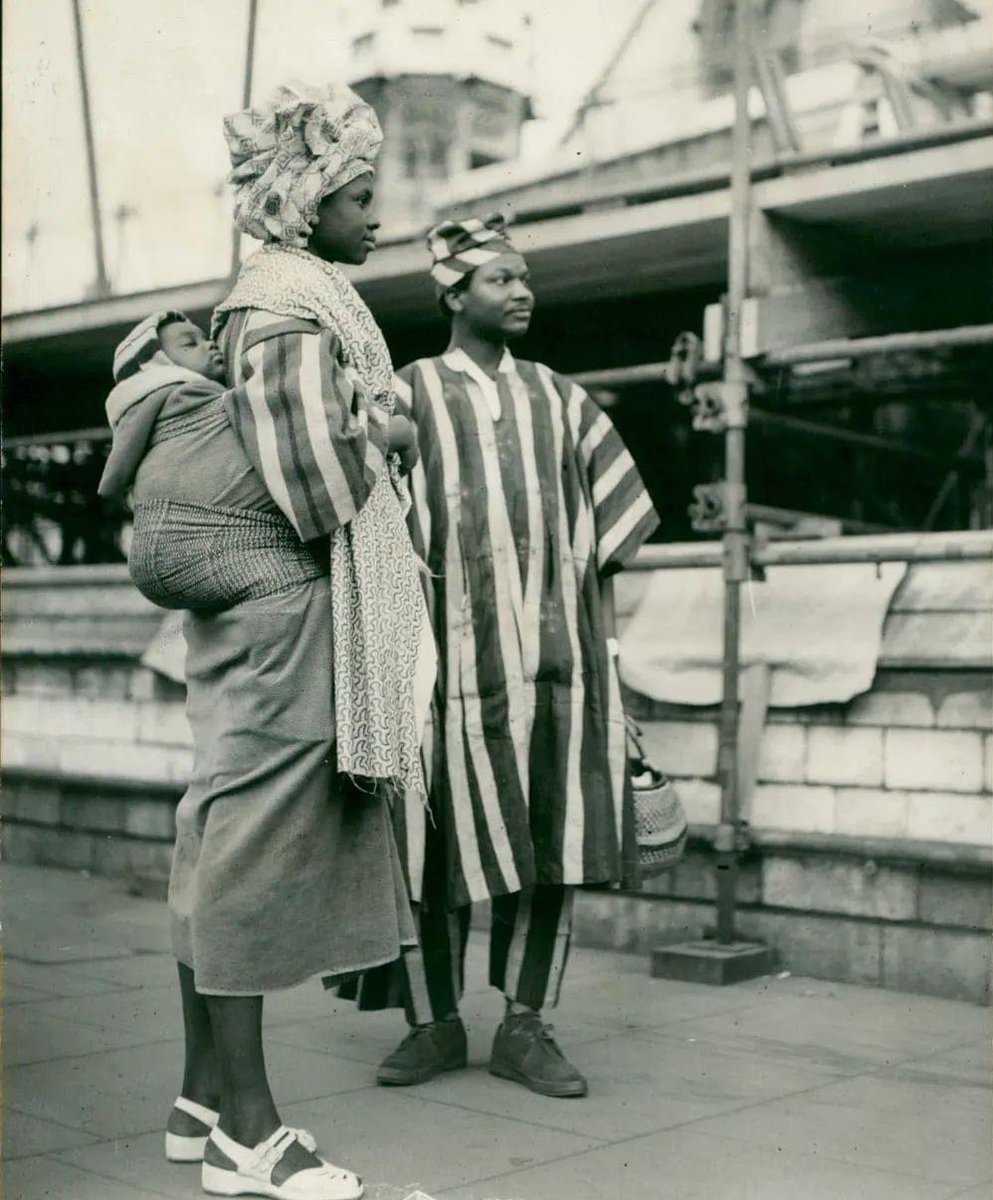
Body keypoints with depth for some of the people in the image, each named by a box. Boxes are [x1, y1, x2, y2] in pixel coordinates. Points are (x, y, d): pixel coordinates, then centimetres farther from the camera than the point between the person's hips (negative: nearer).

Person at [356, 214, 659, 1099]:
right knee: (448, 835, 0)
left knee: (553, 839, 1)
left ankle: (526, 1025, 11)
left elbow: (610, 515, 18)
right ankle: (436, 1020, 14)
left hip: (559, 648, 3)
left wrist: (596, 622, 9)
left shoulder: (560, 399, 17)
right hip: (457, 649, -3)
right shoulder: (411, 393, 6)